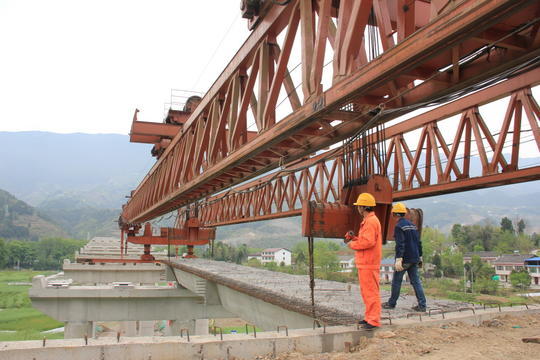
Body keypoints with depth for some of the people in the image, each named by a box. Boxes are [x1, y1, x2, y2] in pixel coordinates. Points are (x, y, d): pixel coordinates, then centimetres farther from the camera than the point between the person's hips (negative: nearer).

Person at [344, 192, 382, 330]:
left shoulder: (371, 221, -16)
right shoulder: (368, 221, 18)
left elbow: (368, 242, -24)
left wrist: (352, 244, -12)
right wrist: (354, 238, 7)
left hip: (368, 264, -11)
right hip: (365, 263, 11)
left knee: (371, 292, -6)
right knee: (366, 291, 16)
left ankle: (374, 320, -1)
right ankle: (370, 317, 25)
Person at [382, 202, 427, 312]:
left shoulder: (399, 226, -13)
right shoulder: (412, 225, 12)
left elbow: (400, 244, -22)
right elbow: (419, 242, 14)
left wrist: (398, 259, -25)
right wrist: (420, 257, 20)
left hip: (404, 259, -7)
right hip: (414, 259, 7)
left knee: (396, 281, 5)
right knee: (416, 281, 8)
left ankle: (391, 303, 16)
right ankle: (422, 305, 4)